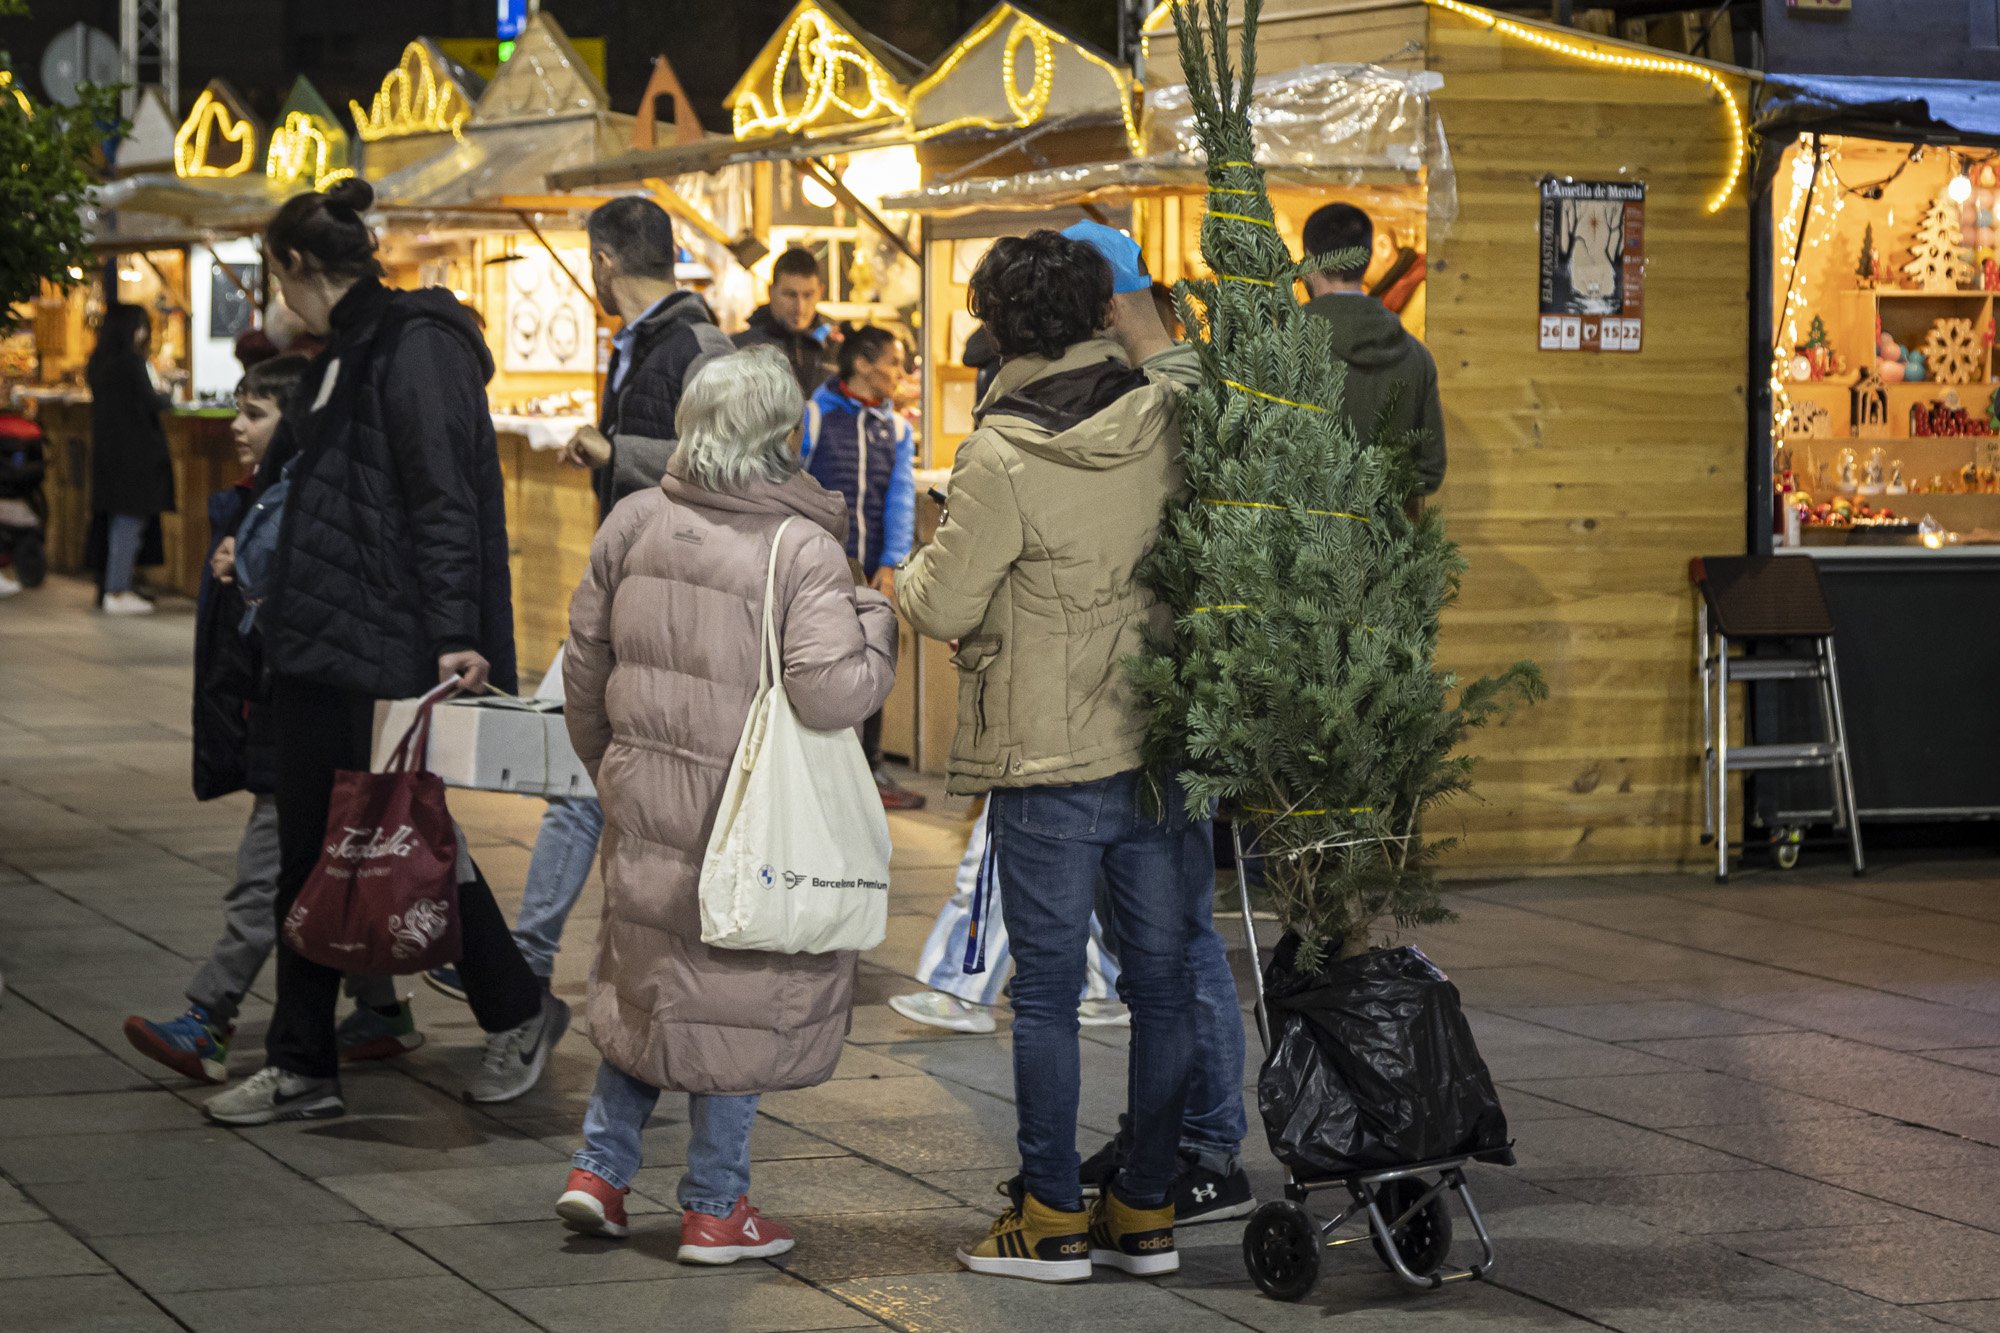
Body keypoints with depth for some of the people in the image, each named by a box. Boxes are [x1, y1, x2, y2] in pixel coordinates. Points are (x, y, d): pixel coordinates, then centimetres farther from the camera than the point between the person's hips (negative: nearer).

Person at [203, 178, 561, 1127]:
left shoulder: (415, 347, -13)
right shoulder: (346, 353, 16)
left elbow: (444, 502, -20)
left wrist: (454, 637, -25)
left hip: (388, 654, -10)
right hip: (318, 654, 10)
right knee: (307, 858, 9)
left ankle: (519, 1013, 18)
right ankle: (301, 1070, 14)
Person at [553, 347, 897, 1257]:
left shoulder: (635, 523, 2)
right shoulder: (803, 548, -15)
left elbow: (586, 660, 10)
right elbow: (829, 693, -23)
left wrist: (608, 762, 25)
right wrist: (876, 621, -4)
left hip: (643, 797, 5)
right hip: (745, 813, -5)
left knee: (648, 974, 22)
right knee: (736, 993, 7)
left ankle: (599, 1166, 22)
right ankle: (715, 1209, 15)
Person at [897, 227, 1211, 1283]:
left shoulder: (1003, 459, -15)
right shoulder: (1167, 419, -1)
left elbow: (945, 608, -9)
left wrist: (908, 575, 11)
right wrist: (1150, 333, 28)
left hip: (1051, 766, -5)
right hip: (1165, 747, 5)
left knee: (1047, 989, 3)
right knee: (1160, 979, 10)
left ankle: (1052, 1217, 8)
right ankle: (1147, 1211, 16)